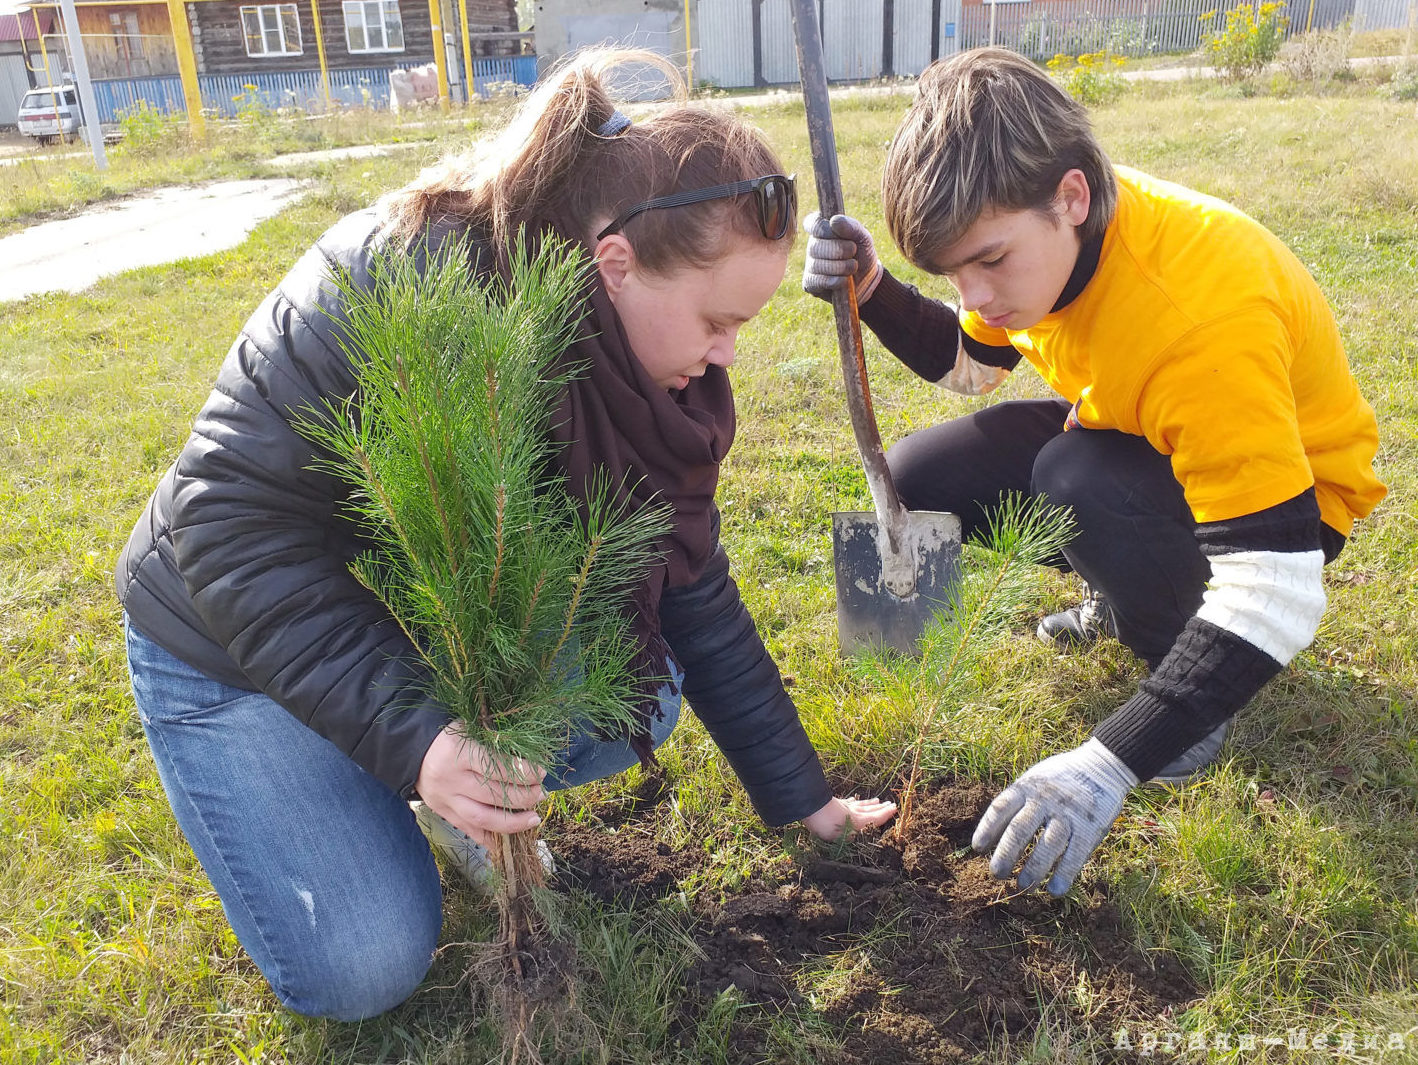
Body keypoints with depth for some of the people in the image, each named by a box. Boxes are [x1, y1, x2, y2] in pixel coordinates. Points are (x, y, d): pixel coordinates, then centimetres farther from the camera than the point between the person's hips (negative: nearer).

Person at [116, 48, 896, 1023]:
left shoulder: (640, 361, -12)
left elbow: (693, 595, -6)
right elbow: (231, 519, -30)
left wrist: (803, 799, -1)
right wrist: (406, 734, -40)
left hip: (441, 619, 5)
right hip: (234, 641, -5)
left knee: (636, 705, -16)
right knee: (365, 971, -13)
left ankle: (460, 793, 8)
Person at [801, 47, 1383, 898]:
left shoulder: (1201, 312, -38)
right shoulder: (1037, 234, -15)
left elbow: (1279, 590, -39)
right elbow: (969, 363, 6)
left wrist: (1111, 763, -45)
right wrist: (872, 291, -15)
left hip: (1288, 490, -7)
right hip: (1139, 433, 7)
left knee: (1078, 481, -37)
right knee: (919, 480, -8)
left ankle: (1186, 655, -7)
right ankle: (1129, 593, 12)